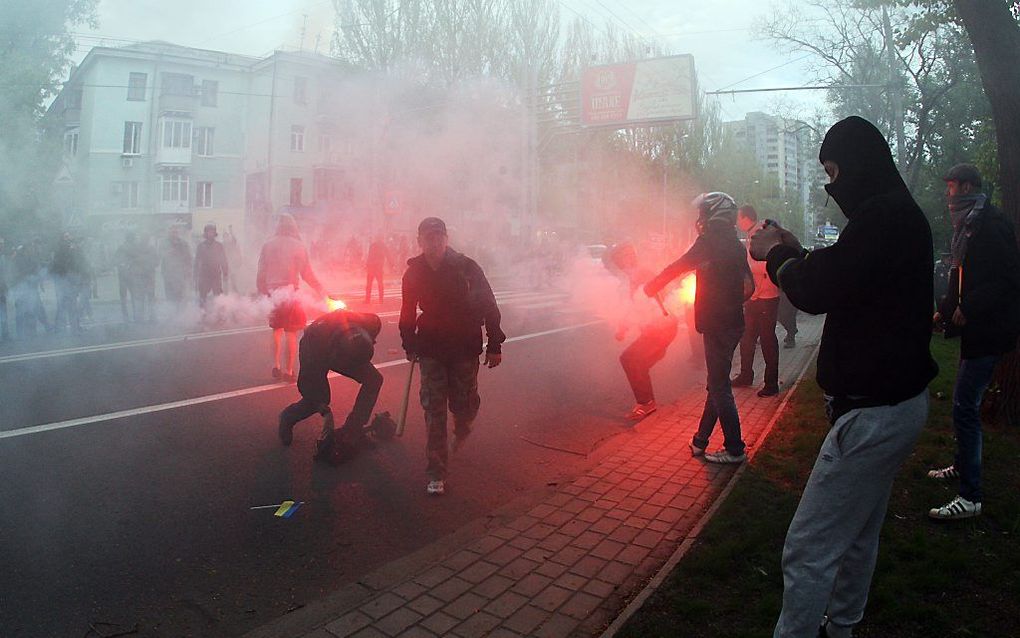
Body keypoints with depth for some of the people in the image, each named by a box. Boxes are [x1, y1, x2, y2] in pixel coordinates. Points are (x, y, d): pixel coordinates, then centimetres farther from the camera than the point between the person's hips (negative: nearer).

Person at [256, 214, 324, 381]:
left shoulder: (268, 245, 4)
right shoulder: (298, 246, -4)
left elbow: (261, 272, 4)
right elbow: (307, 274, -4)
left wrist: (262, 290, 14)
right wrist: (320, 289, 6)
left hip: (273, 293, 3)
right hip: (290, 291, -3)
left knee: (276, 330, 19)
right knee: (291, 333, 4)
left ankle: (276, 366, 18)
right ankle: (288, 370, 6)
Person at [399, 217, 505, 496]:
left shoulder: (466, 267, -10)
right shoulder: (414, 273, -2)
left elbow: (488, 306, -5)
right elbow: (408, 313, 12)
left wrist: (494, 345, -6)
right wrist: (409, 345, 15)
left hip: (465, 347, -1)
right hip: (431, 350, 2)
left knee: (464, 404, 5)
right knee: (434, 410, -2)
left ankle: (462, 428, 44)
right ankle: (436, 474, 7)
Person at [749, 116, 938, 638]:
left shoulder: (884, 217, -20)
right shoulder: (900, 215, 14)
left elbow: (816, 293, -25)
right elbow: (843, 280, 21)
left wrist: (775, 255, -7)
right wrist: (794, 252, 14)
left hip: (873, 412, -11)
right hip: (895, 400, 11)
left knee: (808, 550, -6)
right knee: (857, 534, 25)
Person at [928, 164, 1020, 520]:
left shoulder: (991, 223, -15)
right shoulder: (969, 224, 16)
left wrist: (968, 309, -21)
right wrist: (945, 310, 17)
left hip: (988, 331, -11)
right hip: (976, 330, 11)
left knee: (965, 407, -11)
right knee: (966, 404, 20)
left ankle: (970, 497, -5)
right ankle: (962, 466, 36)